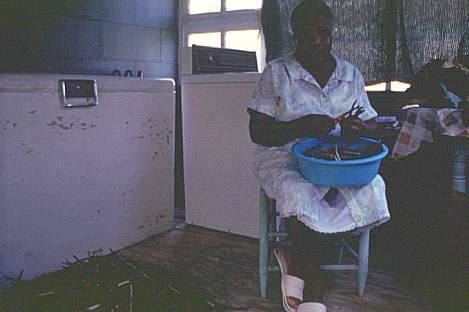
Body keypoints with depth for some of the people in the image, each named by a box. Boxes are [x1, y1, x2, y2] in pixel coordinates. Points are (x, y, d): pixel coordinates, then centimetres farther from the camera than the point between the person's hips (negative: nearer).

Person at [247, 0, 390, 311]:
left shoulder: (351, 74, 12)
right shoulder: (276, 72, 1)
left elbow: (372, 123, 14)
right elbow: (258, 132, -4)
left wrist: (358, 128, -11)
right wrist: (300, 127, -21)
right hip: (284, 159, -3)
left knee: (373, 187, -28)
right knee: (301, 194, -37)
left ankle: (297, 261, -15)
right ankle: (313, 286, -13)